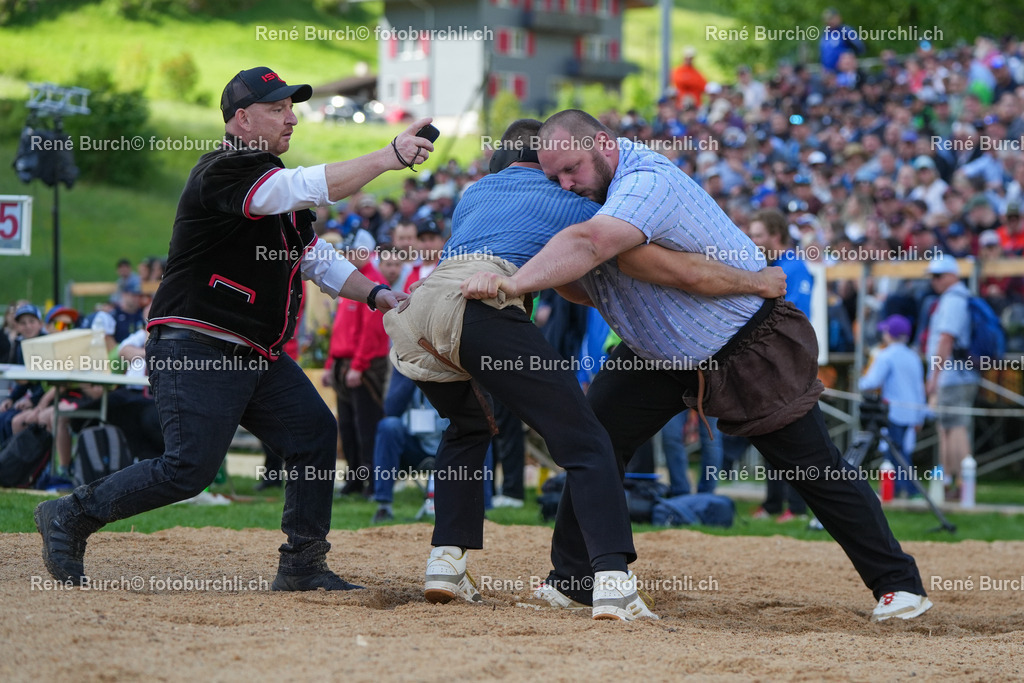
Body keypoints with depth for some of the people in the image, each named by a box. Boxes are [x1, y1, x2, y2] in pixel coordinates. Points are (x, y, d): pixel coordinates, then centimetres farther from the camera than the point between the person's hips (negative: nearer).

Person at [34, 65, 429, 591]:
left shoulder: (274, 181, 15)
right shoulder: (224, 172, -16)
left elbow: (315, 259, 21)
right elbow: (311, 188, -31)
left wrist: (375, 294, 7)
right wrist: (391, 156, -35)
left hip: (258, 356, 10)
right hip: (195, 350, -10)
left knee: (313, 431, 4)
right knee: (190, 468, -14)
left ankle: (302, 566, 11)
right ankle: (70, 517, 2)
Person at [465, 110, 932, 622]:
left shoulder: (647, 181, -30)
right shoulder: (593, 190, -1)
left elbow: (590, 244, -49)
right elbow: (586, 289, 1)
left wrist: (512, 283, -55)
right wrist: (545, 277, -19)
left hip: (749, 347, -8)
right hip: (658, 355, 8)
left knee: (813, 467, -3)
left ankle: (896, 582, 9)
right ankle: (572, 580, 5)